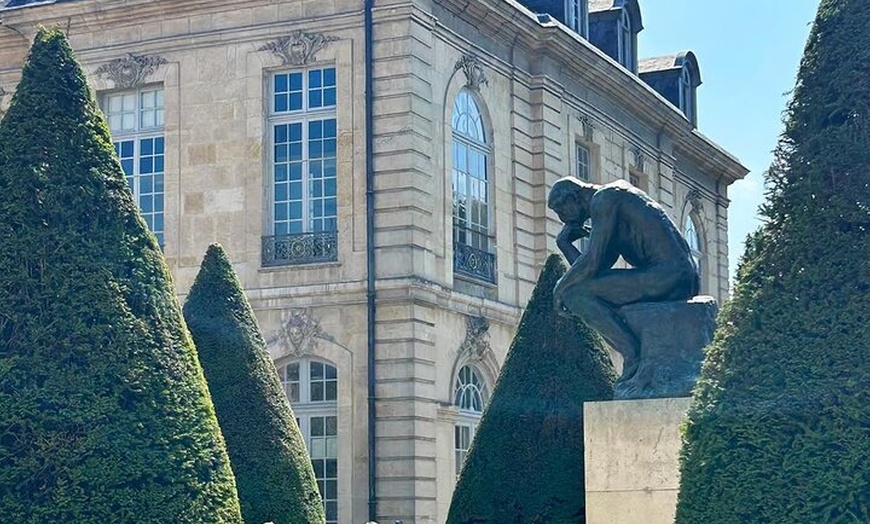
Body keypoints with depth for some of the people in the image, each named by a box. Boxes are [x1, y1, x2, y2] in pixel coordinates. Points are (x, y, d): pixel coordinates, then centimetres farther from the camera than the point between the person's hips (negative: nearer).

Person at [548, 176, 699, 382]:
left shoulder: (603, 199, -4)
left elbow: (591, 263, -12)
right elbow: (596, 271, 23)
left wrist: (561, 287, 3)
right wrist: (564, 242, 21)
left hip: (666, 275, -10)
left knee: (575, 293, -10)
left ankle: (634, 355, -11)